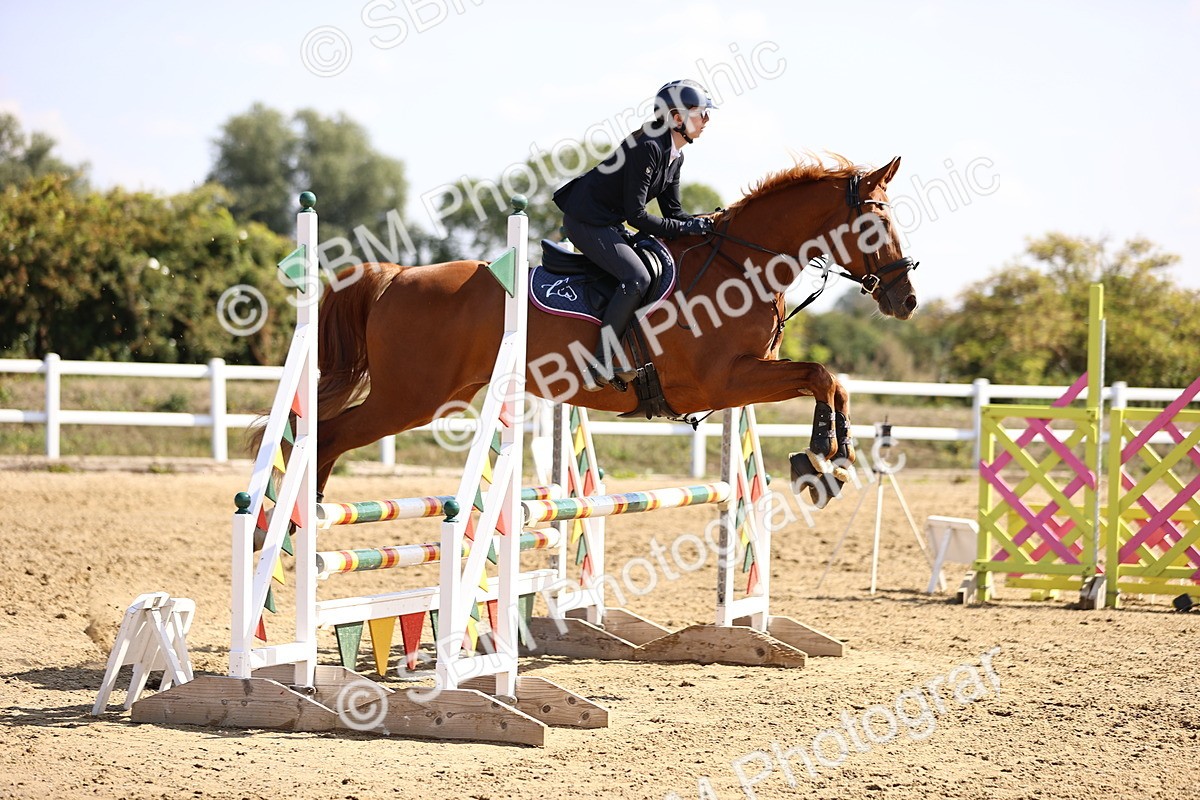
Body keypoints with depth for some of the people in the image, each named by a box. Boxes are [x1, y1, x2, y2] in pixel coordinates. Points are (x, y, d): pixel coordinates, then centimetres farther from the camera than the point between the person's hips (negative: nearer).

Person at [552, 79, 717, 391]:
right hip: (586, 221, -10)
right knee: (637, 277, -25)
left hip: (608, 223, 10)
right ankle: (600, 367, -24)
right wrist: (685, 228, -19)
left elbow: (672, 211, 12)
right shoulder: (648, 148, -22)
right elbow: (636, 215, -23)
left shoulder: (675, 157, 8)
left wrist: (704, 222, -5)